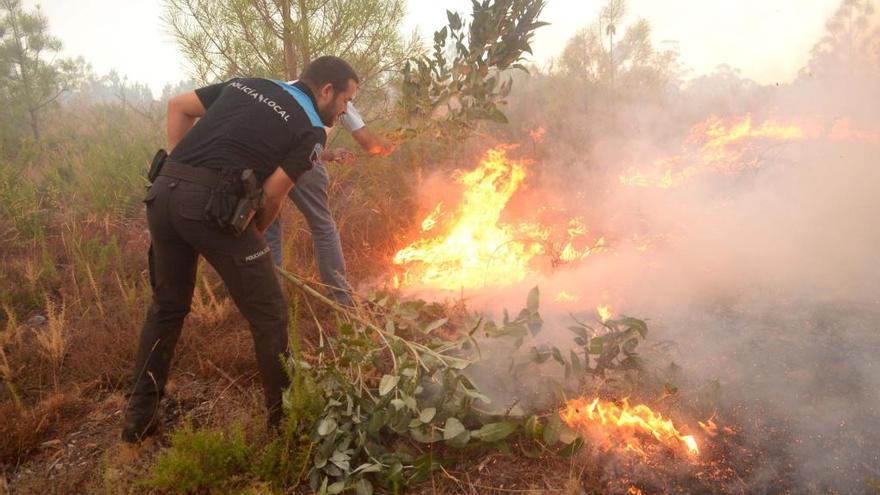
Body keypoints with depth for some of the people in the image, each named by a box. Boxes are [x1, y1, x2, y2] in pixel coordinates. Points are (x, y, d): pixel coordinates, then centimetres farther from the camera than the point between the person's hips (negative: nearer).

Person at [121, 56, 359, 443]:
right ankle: (285, 418, 18)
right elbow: (272, 193, -4)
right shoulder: (312, 130, 4)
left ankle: (139, 417, 32)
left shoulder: (247, 85, 22)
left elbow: (177, 107, 23)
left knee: (167, 306, 22)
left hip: (163, 190, 7)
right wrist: (255, 233, 14)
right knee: (268, 312, 7)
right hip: (212, 204, -7)